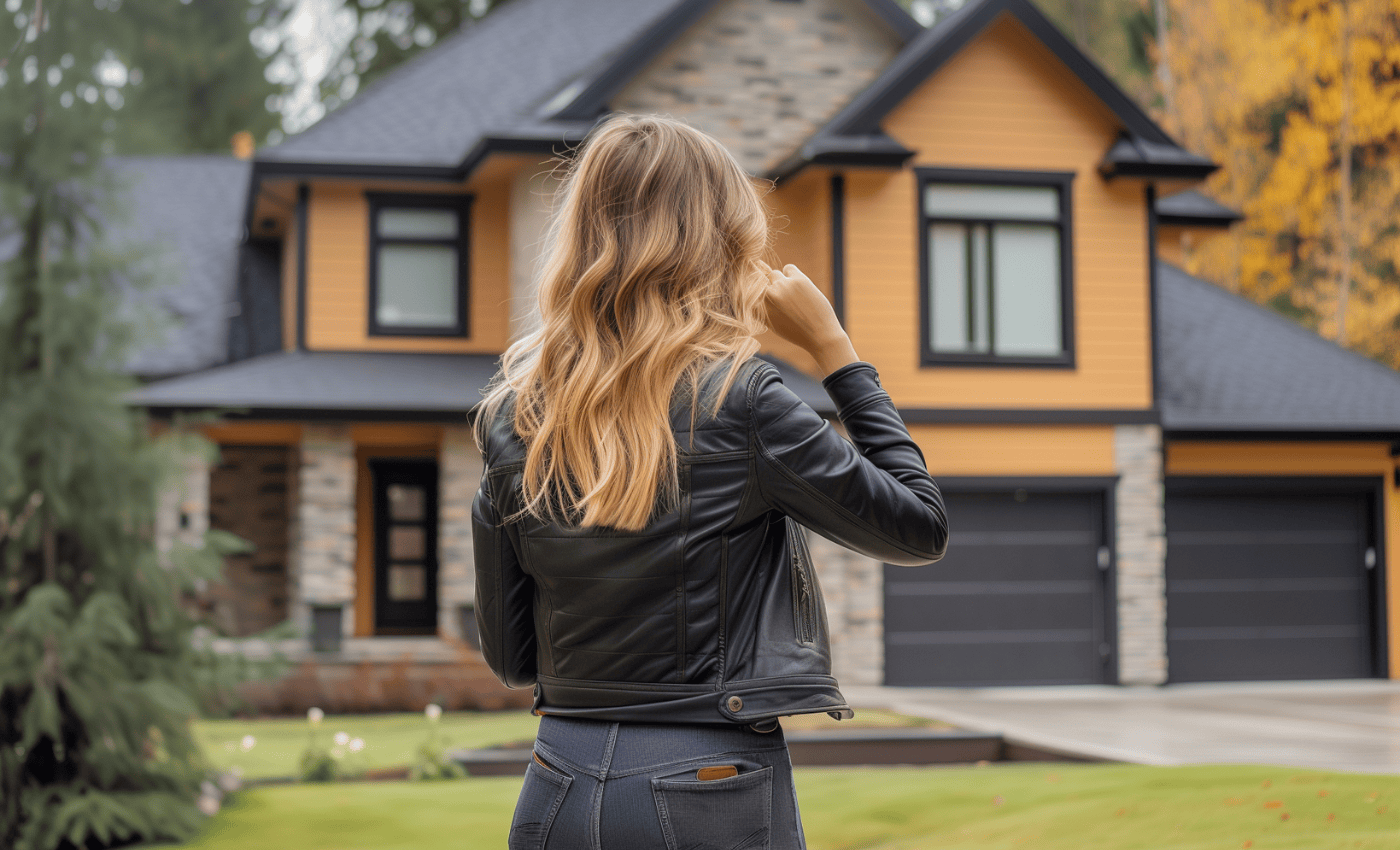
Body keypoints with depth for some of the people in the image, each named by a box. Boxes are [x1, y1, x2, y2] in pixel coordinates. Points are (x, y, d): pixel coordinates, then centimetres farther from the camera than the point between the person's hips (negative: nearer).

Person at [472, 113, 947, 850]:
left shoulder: (513, 413, 2)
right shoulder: (737, 398, -11)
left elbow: (510, 656, 7)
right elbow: (921, 528, -1)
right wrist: (834, 349, 1)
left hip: (559, 787, 5)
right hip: (709, 786, -5)